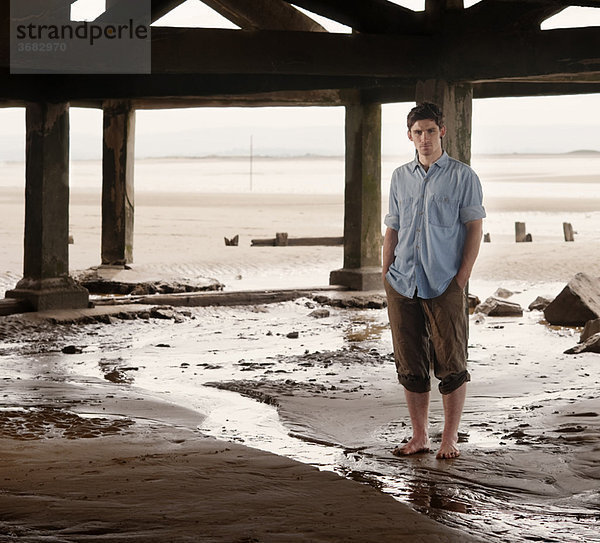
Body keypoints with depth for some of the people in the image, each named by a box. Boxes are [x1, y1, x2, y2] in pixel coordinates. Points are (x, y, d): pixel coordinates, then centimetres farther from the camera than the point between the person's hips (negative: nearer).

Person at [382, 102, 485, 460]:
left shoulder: (462, 176, 1)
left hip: (445, 286, -4)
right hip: (402, 284, 4)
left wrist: (462, 278, -9)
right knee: (410, 365, 7)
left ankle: (450, 439, 9)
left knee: (451, 365, -1)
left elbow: (475, 228, -2)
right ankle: (420, 437, 16)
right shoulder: (401, 177, 14)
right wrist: (386, 276, 9)